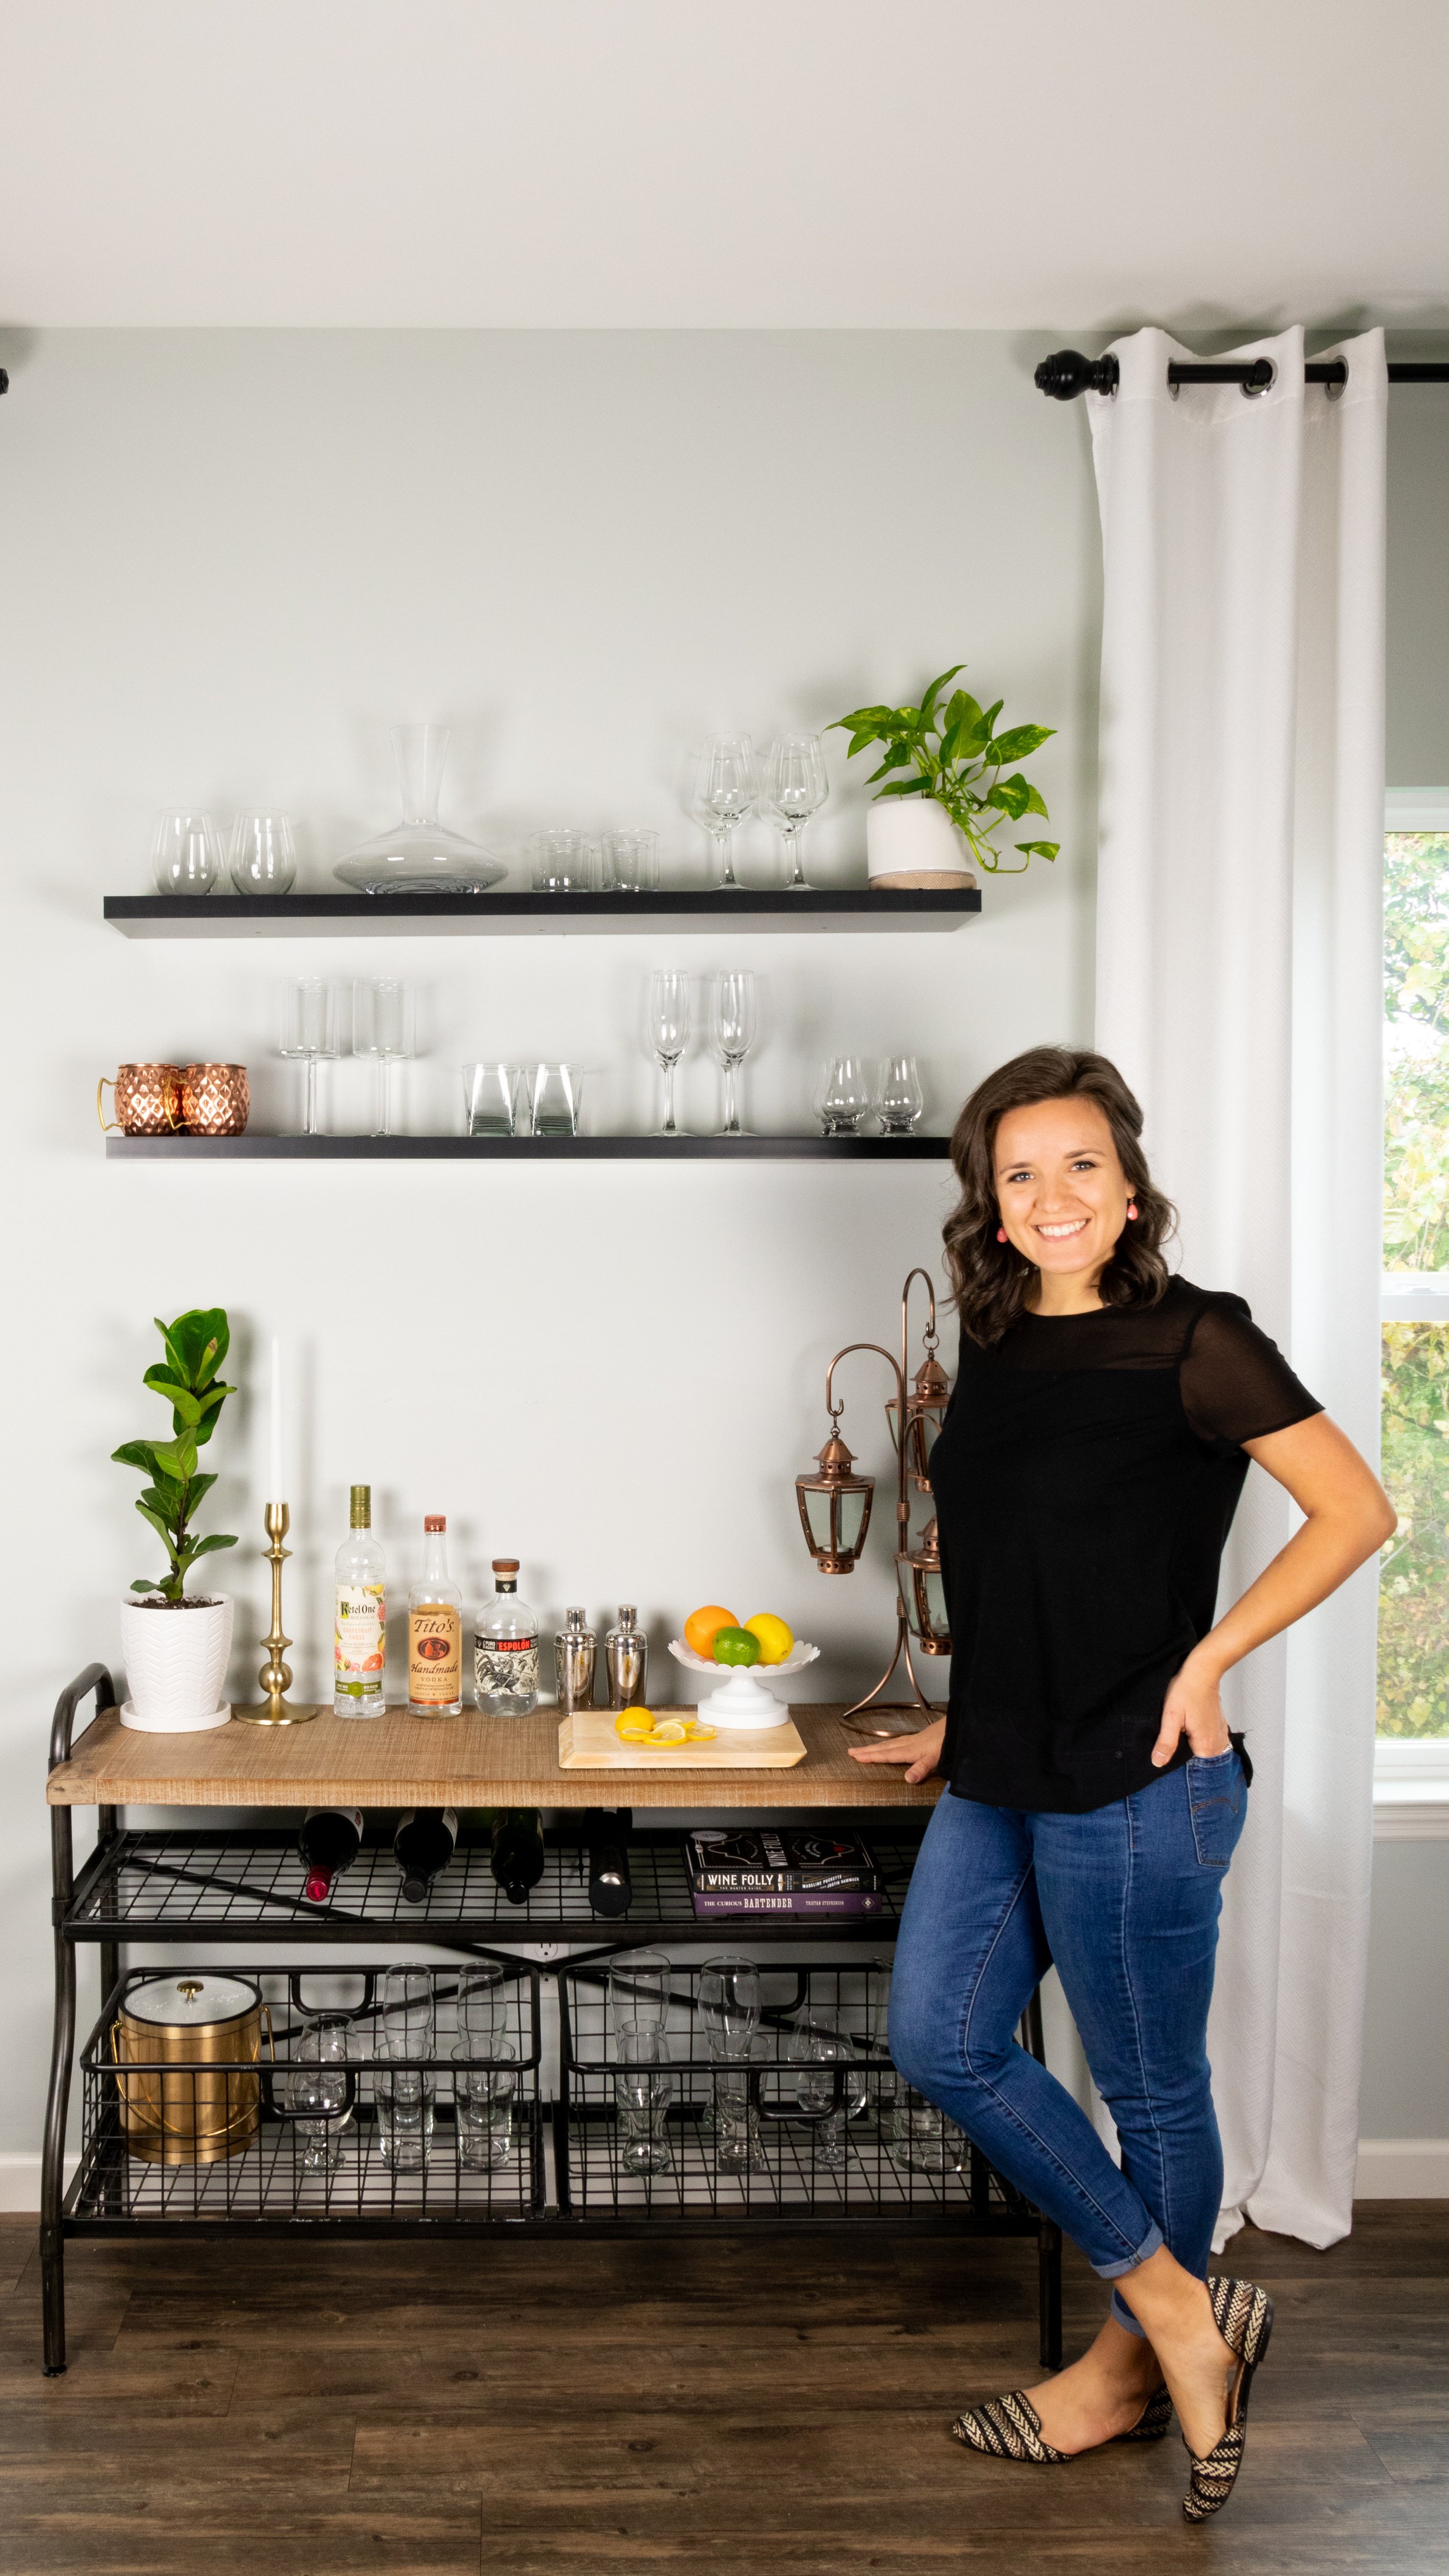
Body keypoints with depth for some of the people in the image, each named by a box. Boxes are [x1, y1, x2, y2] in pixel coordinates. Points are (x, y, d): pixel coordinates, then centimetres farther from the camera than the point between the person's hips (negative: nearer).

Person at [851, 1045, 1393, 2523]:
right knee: (942, 2044, 7)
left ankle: (1133, 2367, 32)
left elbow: (1357, 1512, -11)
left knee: (1151, 2086, 8)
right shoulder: (996, 1345, 9)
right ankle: (1181, 2316, 23)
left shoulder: (1191, 1341, -11)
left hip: (1134, 1782, -8)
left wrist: (1211, 1654, -16)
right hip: (1000, 1779, 8)